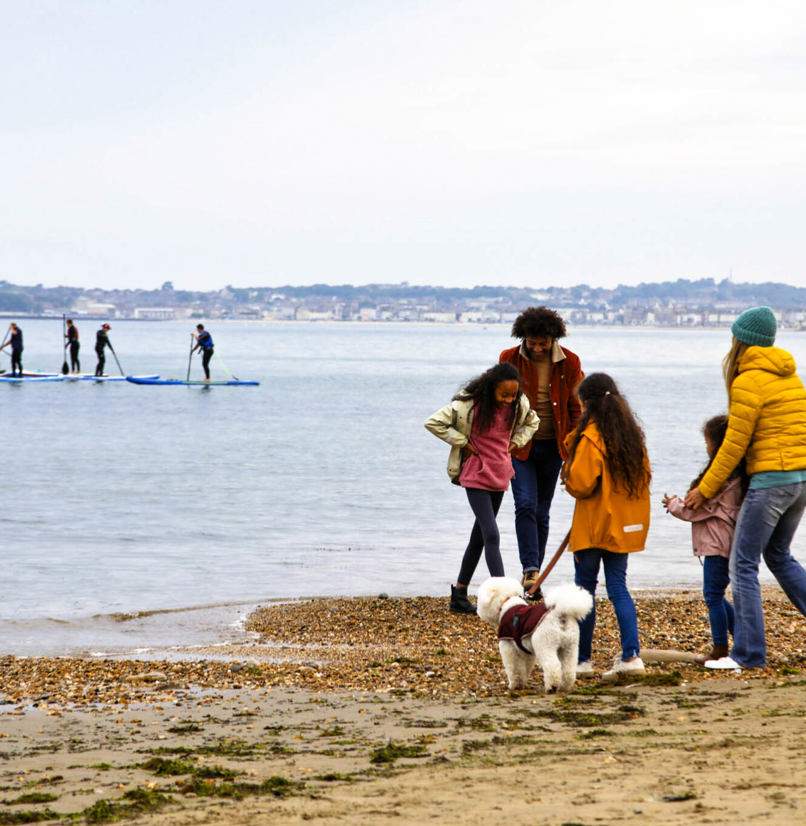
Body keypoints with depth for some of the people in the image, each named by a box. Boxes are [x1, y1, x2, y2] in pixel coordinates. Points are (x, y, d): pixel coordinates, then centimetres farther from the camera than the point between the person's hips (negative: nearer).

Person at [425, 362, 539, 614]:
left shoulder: (519, 405, -2)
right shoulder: (469, 405, -18)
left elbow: (532, 422, 21)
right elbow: (433, 422, -16)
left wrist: (514, 443, 4)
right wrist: (463, 444, -15)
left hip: (500, 474, 6)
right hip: (476, 475, -6)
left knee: (480, 536, 13)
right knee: (492, 536, -15)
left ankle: (459, 595, 23)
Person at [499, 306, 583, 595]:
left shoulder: (569, 363, -1)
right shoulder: (510, 359, -4)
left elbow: (576, 409, 5)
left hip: (552, 447, 1)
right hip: (519, 445, -1)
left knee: (542, 512, 7)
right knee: (526, 505, -16)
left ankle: (535, 573, 15)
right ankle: (530, 568, -19)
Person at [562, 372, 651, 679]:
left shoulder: (590, 438, -15)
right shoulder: (633, 435, 7)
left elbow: (581, 484, -18)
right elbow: (644, 476, 14)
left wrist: (567, 474, 2)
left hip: (594, 526, -6)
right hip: (625, 525, 6)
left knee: (584, 588, 4)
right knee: (618, 587, 9)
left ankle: (582, 659, 9)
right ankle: (631, 654, -3)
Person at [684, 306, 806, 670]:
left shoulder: (748, 381, -11)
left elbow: (735, 444, -11)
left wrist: (706, 489, -2)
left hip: (770, 480, -9)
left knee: (743, 565, -2)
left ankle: (749, 654, -2)